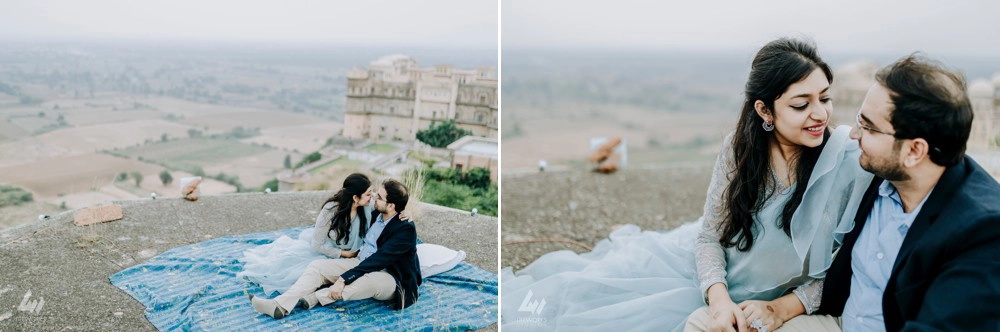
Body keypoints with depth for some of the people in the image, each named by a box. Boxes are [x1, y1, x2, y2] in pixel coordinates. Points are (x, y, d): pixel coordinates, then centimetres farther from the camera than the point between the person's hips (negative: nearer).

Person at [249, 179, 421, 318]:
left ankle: (311, 299, -28)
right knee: (318, 265, -9)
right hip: (361, 264, 8)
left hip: (388, 277, -8)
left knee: (371, 279, -41)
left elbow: (377, 260, -26)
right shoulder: (376, 214, 5)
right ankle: (279, 306, -27)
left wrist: (343, 279, -29)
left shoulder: (406, 229, -19)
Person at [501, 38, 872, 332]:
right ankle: (514, 294, 36)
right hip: (700, 261, 3)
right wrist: (720, 299, -25)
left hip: (746, 294, -2)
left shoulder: (850, 161, -24)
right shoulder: (740, 146, -15)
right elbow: (710, 235, -8)